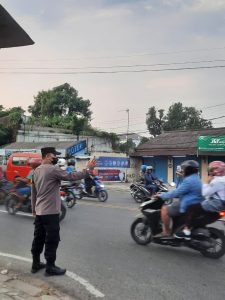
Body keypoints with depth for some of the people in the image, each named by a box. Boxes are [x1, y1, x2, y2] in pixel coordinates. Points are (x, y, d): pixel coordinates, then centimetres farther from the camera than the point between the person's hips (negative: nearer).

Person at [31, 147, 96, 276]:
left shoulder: (37, 170, 11)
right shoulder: (53, 169, -17)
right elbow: (71, 176, -20)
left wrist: (34, 208, 25)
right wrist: (88, 169, -13)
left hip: (39, 211, 9)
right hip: (50, 212, -9)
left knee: (39, 238, 16)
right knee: (52, 240, 1)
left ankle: (36, 263, 26)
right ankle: (50, 267, 9)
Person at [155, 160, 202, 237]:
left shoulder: (189, 180, -20)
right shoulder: (196, 179, 15)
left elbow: (176, 192, -20)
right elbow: (180, 192, 23)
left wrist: (162, 195, -8)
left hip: (187, 206, -11)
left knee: (164, 209, -8)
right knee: (169, 207, 25)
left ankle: (166, 232, -1)